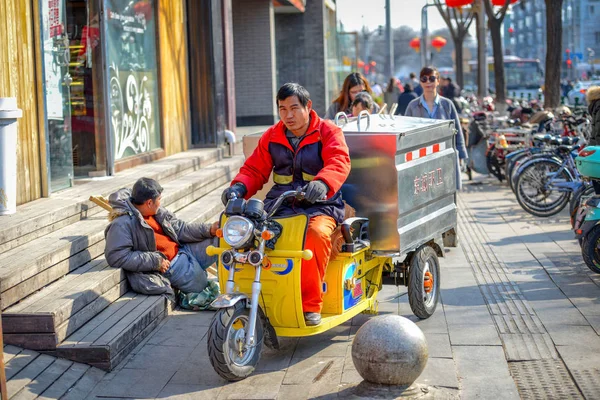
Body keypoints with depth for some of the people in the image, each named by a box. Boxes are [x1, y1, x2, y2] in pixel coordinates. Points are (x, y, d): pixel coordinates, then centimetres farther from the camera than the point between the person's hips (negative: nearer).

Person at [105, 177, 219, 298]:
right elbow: (116, 257, -28)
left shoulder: (157, 212, 3)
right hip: (168, 265, -8)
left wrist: (209, 229, -5)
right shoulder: (122, 224, -23)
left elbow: (179, 229, 8)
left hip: (182, 250, 8)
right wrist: (156, 261, -25)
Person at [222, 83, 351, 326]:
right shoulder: (272, 137, 17)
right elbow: (255, 169, 14)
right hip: (279, 205, 4)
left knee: (317, 234, -38)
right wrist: (239, 187, -9)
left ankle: (311, 305, -27)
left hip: (319, 205, -3)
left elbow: (339, 162, -15)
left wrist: (322, 182, -37)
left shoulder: (328, 132, 3)